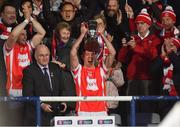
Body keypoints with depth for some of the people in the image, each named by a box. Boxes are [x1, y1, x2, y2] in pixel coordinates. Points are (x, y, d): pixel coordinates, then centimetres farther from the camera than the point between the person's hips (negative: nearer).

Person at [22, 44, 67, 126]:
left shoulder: (55, 68, 14)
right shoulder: (29, 71, -2)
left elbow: (61, 89, 18)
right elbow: (27, 94, -9)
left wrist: (62, 103, 1)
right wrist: (41, 105, -20)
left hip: (55, 113, 4)